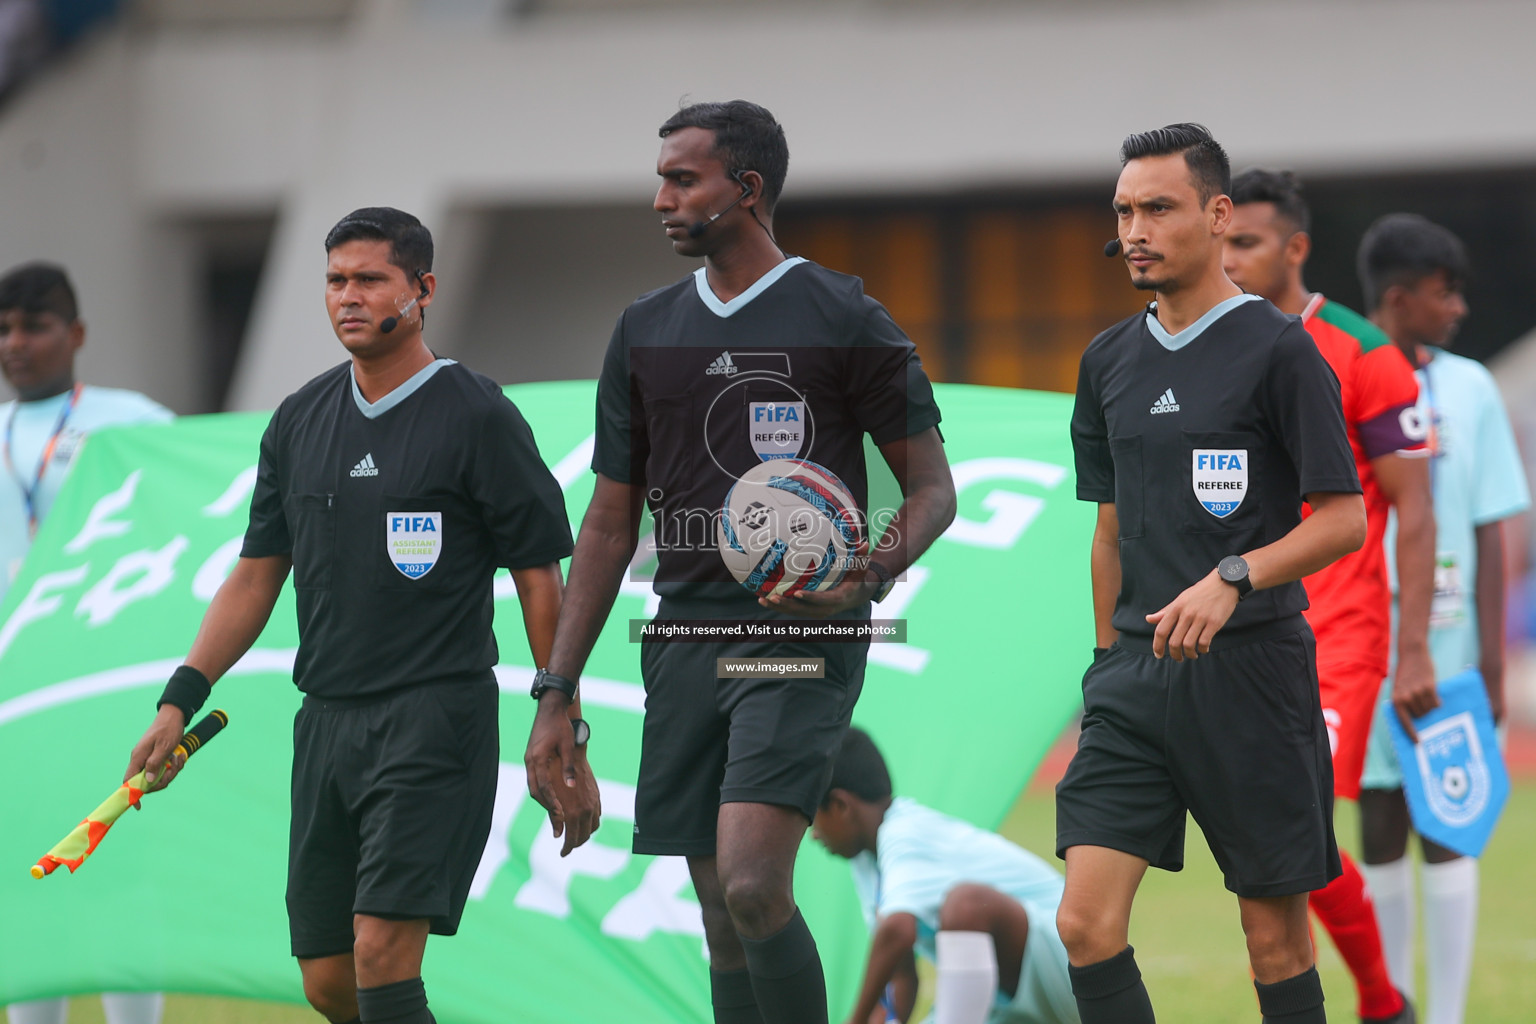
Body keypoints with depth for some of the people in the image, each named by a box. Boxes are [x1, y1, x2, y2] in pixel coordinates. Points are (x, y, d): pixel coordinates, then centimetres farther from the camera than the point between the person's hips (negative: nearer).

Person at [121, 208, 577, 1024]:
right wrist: (180, 700, 8)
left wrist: (560, 732, -6)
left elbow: (540, 577, -3)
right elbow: (257, 573, 17)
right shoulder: (299, 421, 12)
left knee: (381, 951, -18)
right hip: (327, 722, 6)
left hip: (434, 719, -6)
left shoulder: (477, 418, -4)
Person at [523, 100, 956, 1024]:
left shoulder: (844, 320, -2)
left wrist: (871, 573, -20)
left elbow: (933, 486, 2)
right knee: (725, 927, 5)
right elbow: (611, 524, 17)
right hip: (686, 649, 6)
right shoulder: (645, 332, 14)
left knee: (752, 888, -21)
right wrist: (556, 695, 11)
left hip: (802, 637, -6)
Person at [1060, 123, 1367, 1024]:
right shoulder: (1111, 360, 12)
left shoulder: (1278, 350, -5)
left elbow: (1343, 519, -8)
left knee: (1277, 936, 1)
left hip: (1250, 670, -5)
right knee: (1086, 924, -8)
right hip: (1135, 678, 5)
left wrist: (1232, 579, -22)